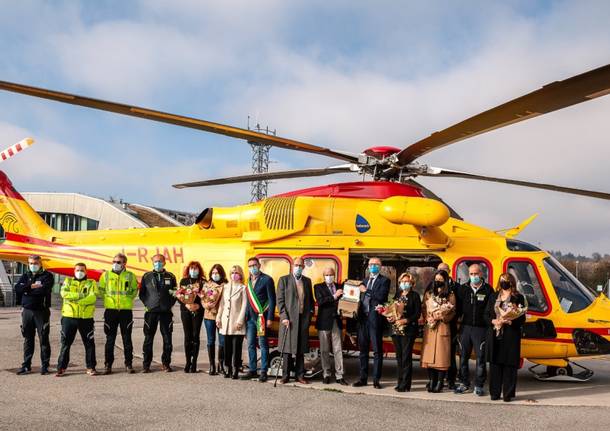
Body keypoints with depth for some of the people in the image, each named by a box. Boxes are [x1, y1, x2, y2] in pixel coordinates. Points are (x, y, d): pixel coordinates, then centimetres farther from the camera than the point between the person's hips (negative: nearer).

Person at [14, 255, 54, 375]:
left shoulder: (47, 276, 0)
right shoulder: (25, 276, 14)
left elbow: (44, 290, -17)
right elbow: (17, 288, -3)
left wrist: (26, 290, -7)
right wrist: (31, 286, -14)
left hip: (41, 311, -4)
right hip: (27, 311, 4)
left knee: (43, 339, -1)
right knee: (28, 339, 10)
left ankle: (45, 366, 5)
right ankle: (26, 365, 17)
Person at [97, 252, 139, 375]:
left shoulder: (130, 276, 5)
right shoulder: (106, 275, 6)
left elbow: (135, 290, 10)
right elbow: (100, 290, 10)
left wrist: (127, 298, -2)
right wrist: (108, 298, 0)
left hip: (126, 310, 0)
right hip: (110, 310, 1)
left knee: (127, 338, 4)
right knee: (110, 339, 4)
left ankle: (129, 364, 11)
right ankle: (108, 364, 10)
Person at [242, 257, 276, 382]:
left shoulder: (267, 280, -5)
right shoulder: (249, 281, 14)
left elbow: (272, 300, -8)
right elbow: (248, 300, 16)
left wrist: (270, 318, -13)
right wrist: (246, 315, 9)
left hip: (261, 317, -6)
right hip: (250, 317, 6)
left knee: (263, 345, -1)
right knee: (251, 345, 9)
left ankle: (263, 372, 3)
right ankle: (252, 370, 16)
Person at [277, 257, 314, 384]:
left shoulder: (307, 281, 15)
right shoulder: (284, 280, 3)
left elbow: (311, 300, 20)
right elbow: (280, 300, -2)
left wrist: (310, 314, 8)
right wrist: (284, 317, -10)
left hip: (303, 320, 3)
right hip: (289, 319, -3)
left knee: (301, 350, 7)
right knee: (287, 349, -1)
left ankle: (300, 375, 13)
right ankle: (285, 375, 6)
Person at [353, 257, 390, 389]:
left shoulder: (384, 280, 0)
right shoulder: (364, 281, 20)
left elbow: (381, 297, -15)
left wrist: (366, 291, -9)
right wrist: (357, 308, 1)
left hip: (375, 318, -6)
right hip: (363, 317, 6)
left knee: (377, 350, -1)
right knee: (363, 349, 10)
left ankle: (376, 379, 3)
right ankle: (363, 378, 16)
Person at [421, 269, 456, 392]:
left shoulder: (450, 296, 4)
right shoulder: (428, 294, 14)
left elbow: (451, 314, 0)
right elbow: (423, 310, 10)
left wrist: (438, 317, -12)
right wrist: (429, 319, -6)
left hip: (442, 328, -3)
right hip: (429, 328, 3)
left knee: (441, 355, -4)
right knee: (429, 354, 0)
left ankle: (440, 382, 2)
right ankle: (431, 381, 7)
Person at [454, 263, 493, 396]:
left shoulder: (488, 289, 1)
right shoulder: (463, 289, 10)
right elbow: (458, 308, 9)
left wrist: (489, 322, -9)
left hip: (481, 329, -3)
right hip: (465, 327, 3)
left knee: (480, 358, 0)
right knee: (463, 357, 7)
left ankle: (479, 386, 9)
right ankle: (464, 384, 17)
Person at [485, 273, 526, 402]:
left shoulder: (518, 298, 2)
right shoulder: (493, 297, 14)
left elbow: (522, 319, -2)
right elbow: (486, 315, 11)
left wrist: (509, 322, -18)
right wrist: (494, 321, -9)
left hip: (511, 336, -3)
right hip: (494, 336, 3)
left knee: (509, 365, -2)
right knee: (494, 364, 4)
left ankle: (508, 394, 5)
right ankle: (495, 392, 12)